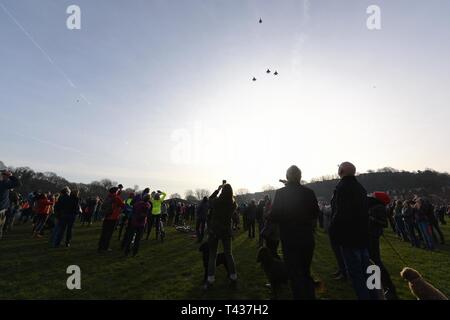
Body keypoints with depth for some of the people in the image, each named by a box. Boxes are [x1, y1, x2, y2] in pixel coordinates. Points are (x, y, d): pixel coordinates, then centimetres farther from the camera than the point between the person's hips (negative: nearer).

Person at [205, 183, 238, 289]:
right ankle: (233, 278, 21)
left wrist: (218, 189, 11)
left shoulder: (217, 201, -18)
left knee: (212, 255, 10)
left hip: (214, 231, -2)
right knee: (229, 254, 16)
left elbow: (210, 199, 4)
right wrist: (228, 190, 5)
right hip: (226, 231, 2)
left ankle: (210, 280, 12)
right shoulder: (233, 204, -12)